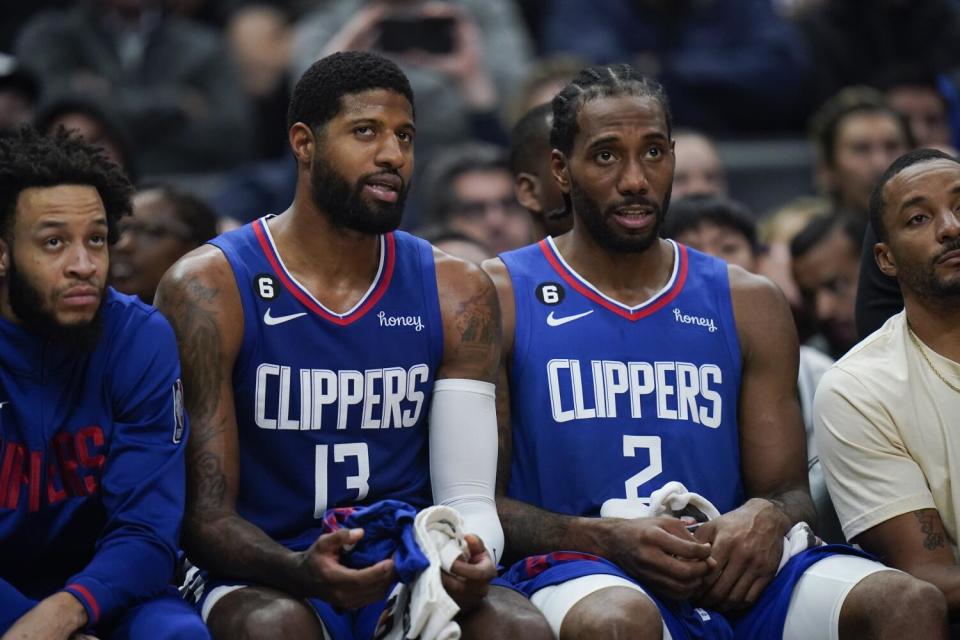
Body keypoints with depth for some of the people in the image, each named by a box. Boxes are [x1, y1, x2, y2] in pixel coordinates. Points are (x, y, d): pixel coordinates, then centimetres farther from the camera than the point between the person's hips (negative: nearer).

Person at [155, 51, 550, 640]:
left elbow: (470, 500, 1)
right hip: (264, 578, -2)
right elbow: (203, 515, -9)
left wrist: (473, 559, -24)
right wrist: (301, 571, -31)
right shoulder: (209, 288, -6)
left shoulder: (456, 293, 6)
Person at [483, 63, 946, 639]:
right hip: (581, 575, -3)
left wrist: (767, 519, -10)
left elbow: (789, 490, 17)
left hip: (732, 582, 3)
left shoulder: (750, 305, 17)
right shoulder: (502, 299, 6)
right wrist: (607, 539, -17)